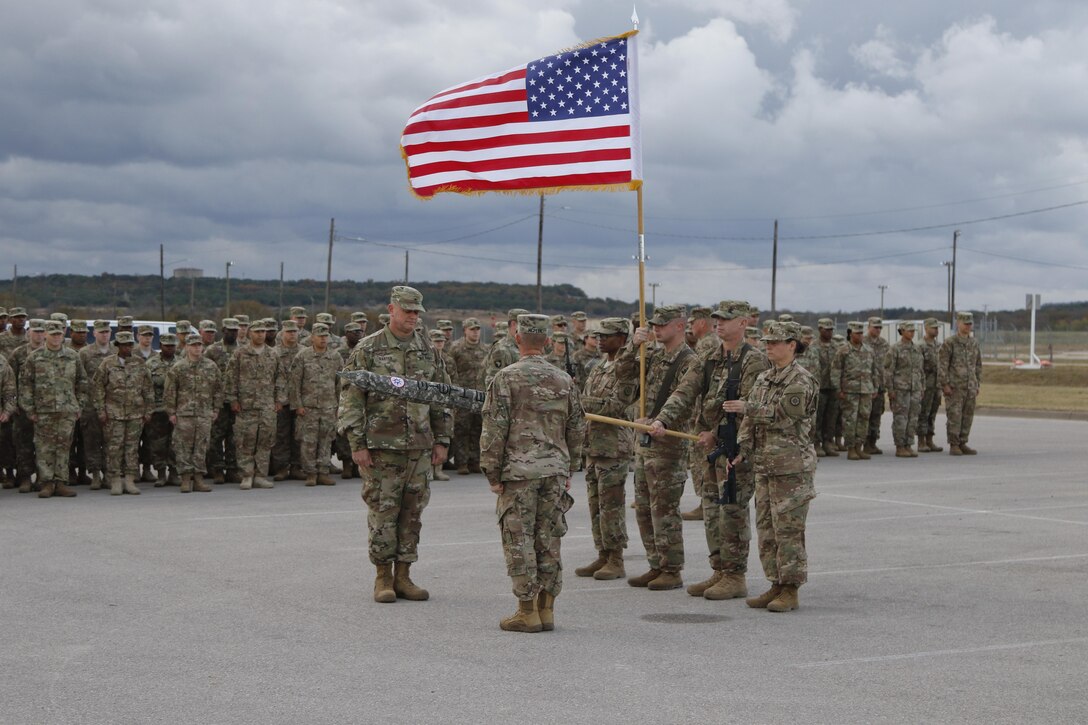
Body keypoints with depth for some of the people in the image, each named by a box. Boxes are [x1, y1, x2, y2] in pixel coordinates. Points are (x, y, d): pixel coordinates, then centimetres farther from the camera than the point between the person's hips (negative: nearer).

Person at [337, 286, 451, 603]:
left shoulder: (428, 350, 9)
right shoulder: (368, 349, -4)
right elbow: (351, 398, -5)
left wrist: (442, 440, 9)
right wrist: (357, 444, -10)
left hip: (419, 446, 4)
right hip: (381, 444, -4)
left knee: (412, 512, 6)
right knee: (382, 511, -1)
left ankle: (403, 575, 15)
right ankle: (383, 577, 9)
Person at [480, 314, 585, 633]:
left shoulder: (506, 378, -7)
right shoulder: (564, 380, 8)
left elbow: (494, 430, -9)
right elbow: (576, 429, 13)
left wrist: (492, 473, -3)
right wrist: (568, 469, 22)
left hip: (519, 472, -5)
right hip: (555, 471, 5)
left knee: (519, 541, 1)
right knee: (549, 540, 10)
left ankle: (527, 612, 2)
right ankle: (546, 609, 13)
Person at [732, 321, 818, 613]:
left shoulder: (801, 381, -10)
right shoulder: (764, 378, 14)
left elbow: (782, 416, -17)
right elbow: (751, 419, 14)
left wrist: (747, 407, -13)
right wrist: (742, 449, 4)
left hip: (791, 466, -8)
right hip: (764, 465, 8)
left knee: (788, 529, -5)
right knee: (765, 527, 10)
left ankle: (790, 591, 1)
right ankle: (776, 585, 19)